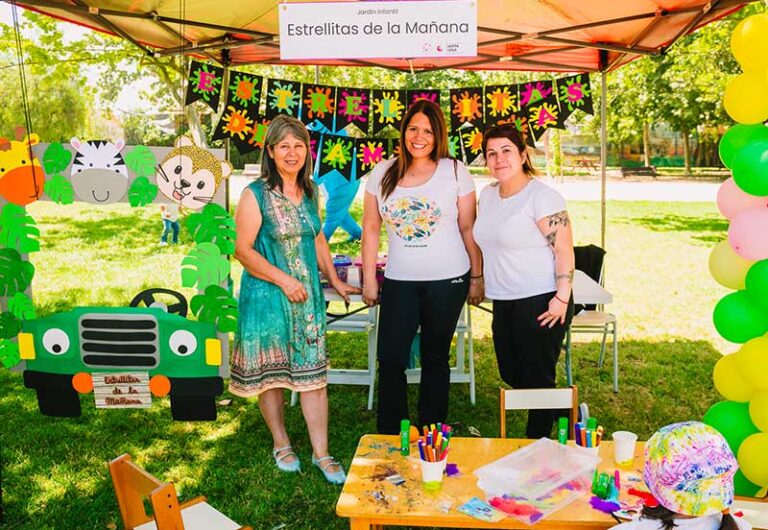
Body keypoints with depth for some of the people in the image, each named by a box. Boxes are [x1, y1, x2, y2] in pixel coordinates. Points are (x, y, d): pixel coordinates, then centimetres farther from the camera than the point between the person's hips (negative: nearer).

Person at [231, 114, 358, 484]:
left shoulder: (311, 191, 7)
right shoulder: (256, 195, -11)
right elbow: (243, 250, -12)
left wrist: (334, 280, 20)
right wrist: (283, 280, -16)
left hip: (307, 295, 4)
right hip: (267, 297, -4)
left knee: (313, 372, 5)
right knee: (270, 371, 10)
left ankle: (321, 453, 16)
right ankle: (281, 444, 30)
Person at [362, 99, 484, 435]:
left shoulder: (455, 172, -3)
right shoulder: (383, 173, 4)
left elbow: (468, 230, 0)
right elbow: (371, 228, 6)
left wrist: (477, 278, 1)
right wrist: (369, 278, 5)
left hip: (447, 281, -2)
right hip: (399, 281, 2)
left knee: (435, 359, 11)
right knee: (390, 360, 1)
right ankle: (389, 438, 17)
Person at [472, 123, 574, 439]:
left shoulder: (542, 196, -13)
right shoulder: (487, 194, 10)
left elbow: (564, 250, -15)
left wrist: (562, 298, -20)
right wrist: (481, 280, 18)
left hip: (540, 302, -8)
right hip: (503, 303, 8)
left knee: (536, 379, 2)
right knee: (511, 376, 15)